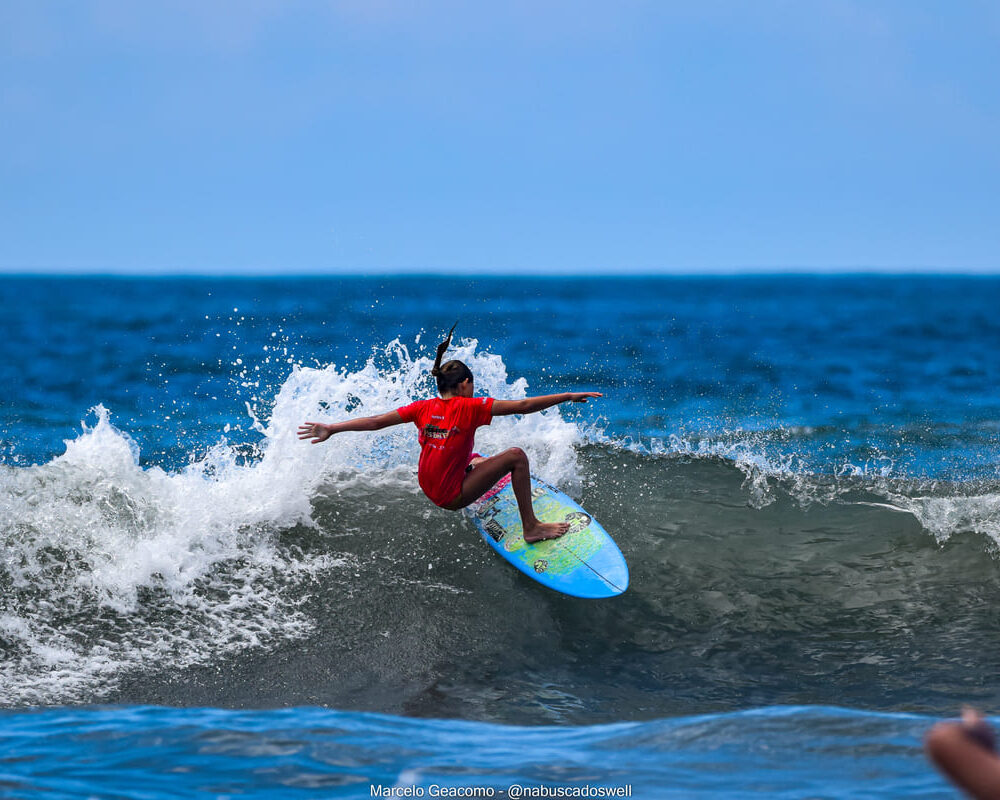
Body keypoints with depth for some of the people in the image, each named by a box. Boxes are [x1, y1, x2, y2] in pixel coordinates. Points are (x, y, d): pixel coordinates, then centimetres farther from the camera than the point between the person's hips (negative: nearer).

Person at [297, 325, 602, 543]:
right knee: (516, 456, -8)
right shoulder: (469, 407, -15)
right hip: (452, 495, -8)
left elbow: (376, 421, -1)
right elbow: (523, 406, -16)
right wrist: (569, 397, -12)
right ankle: (531, 527, -7)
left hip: (429, 488, 8)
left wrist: (331, 429, 4)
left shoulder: (424, 408, 1)